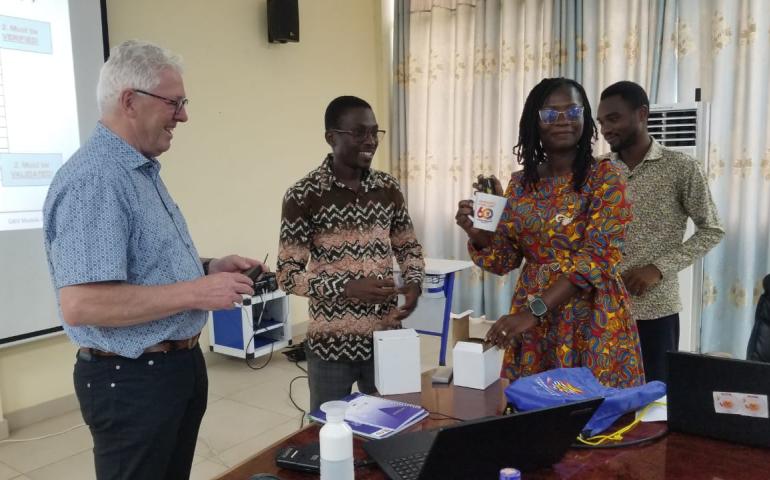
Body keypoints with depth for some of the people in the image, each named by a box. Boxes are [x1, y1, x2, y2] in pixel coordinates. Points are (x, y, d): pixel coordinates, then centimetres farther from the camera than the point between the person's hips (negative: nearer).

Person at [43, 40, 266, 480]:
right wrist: (196, 293, -25)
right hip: (132, 379, -9)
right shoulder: (93, 179, -23)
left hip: (181, 362, 9)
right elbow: (81, 304, -30)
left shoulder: (144, 171, 9)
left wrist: (208, 268, 3)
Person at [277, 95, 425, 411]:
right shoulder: (303, 195, -11)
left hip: (386, 338, 4)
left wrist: (414, 283, -6)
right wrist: (346, 287, -23)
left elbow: (409, 247, 14)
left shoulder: (389, 188, 3)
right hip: (330, 345, -3)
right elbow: (288, 275, -11)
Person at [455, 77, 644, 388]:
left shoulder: (604, 176, -8)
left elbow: (597, 256, -19)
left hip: (592, 321, -3)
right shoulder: (521, 183, 5)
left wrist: (534, 310, -27)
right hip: (530, 321, 4)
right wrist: (476, 232, -13)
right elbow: (504, 260, 7)